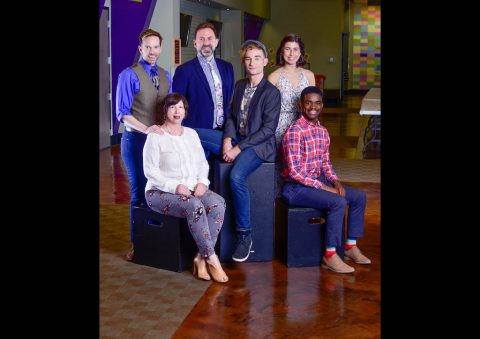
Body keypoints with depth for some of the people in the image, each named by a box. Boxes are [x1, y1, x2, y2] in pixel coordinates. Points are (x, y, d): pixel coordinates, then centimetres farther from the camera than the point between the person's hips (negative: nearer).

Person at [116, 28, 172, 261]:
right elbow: (123, 113, -12)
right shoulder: (129, 75, -6)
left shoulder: (165, 75, 11)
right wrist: (146, 129, -24)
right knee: (139, 191, 3)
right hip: (136, 139, -5)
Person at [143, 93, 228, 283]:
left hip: (193, 189, 6)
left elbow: (203, 163, 16)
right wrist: (175, 186, -21)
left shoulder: (191, 134, 14)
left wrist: (202, 182, -5)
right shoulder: (155, 136, -5)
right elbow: (150, 171, -11)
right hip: (162, 192, -6)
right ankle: (211, 257, -23)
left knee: (218, 204, -23)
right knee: (195, 206, -34)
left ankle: (201, 257, -19)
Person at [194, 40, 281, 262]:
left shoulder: (271, 92, -8)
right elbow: (231, 116, 13)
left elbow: (268, 130, -13)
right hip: (236, 139, 7)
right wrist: (227, 139, -7)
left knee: (236, 176, -35)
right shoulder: (240, 85, 13)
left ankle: (244, 235, -22)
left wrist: (238, 149, -16)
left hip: (257, 145, -7)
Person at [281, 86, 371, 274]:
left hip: (318, 180, 9)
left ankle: (351, 246, 13)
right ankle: (330, 255, -15)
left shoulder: (323, 131, 9)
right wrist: (323, 187, -20)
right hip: (296, 187, -9)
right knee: (338, 202, -27)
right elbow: (294, 171, -23)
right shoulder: (295, 131, -18)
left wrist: (335, 181, -4)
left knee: (359, 196, 4)